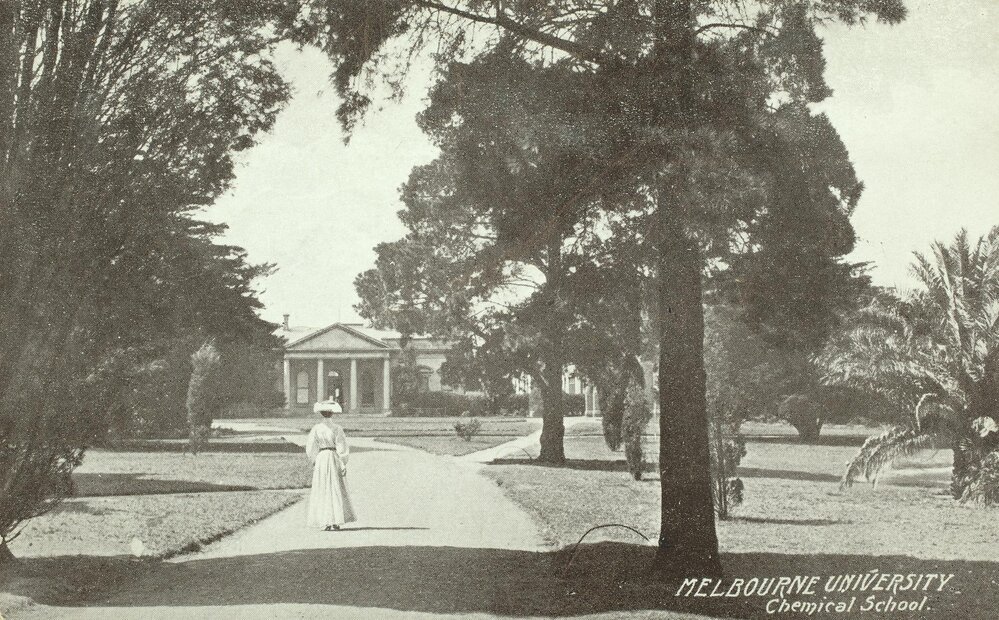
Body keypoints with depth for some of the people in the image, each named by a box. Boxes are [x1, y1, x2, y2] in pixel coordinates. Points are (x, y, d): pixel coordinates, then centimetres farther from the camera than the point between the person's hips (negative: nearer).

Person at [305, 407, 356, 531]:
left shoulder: (316, 429, -3)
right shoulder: (337, 429, -7)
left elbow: (311, 448, 0)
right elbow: (342, 449, -9)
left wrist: (314, 462, 12)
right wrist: (343, 465, -4)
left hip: (321, 458, 1)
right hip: (334, 458, -1)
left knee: (322, 491, 8)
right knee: (336, 490, 9)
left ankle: (326, 522, 4)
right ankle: (336, 521, 5)